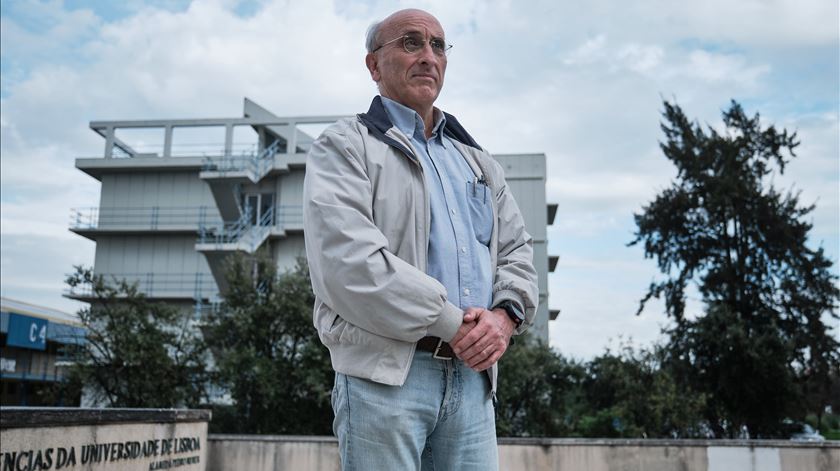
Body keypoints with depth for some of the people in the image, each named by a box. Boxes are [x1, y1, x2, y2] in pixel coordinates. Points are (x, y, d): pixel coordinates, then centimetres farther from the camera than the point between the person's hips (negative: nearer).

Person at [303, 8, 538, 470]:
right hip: (384, 376, -5)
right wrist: (454, 324, -13)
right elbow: (347, 262, -14)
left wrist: (504, 317, -5)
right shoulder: (345, 146, 1)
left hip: (472, 376, 6)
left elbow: (517, 251, 17)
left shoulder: (477, 162, 22)